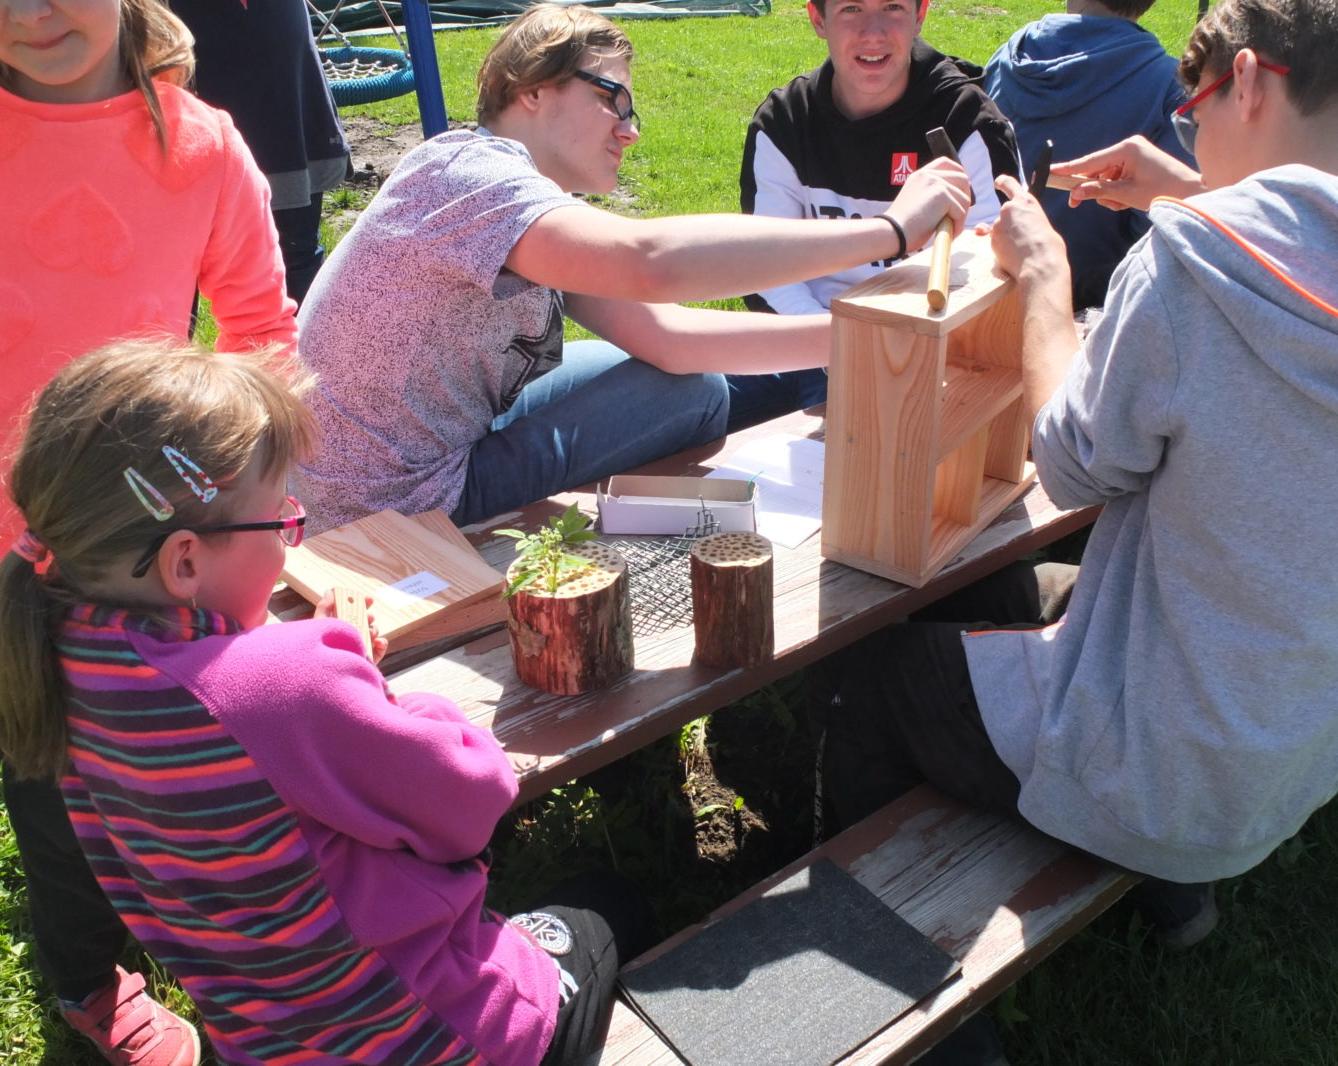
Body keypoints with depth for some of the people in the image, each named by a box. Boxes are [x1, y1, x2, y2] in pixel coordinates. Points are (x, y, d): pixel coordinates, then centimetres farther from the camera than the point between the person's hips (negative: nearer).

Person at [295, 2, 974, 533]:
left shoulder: (539, 212, 6)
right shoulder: (466, 171, -22)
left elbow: (667, 335, -4)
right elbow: (650, 260, -41)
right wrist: (890, 229, -35)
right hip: (396, 514, -9)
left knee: (685, 373, 13)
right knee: (694, 393, -7)